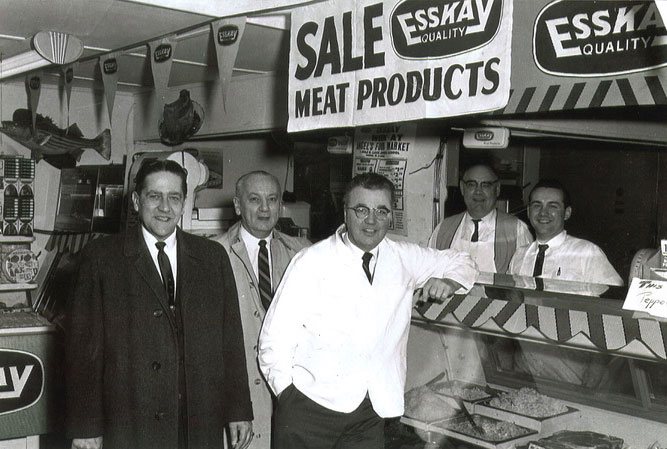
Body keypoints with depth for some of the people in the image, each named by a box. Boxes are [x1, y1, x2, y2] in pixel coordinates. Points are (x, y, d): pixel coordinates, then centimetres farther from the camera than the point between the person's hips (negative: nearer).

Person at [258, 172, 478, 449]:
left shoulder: (403, 258, 6)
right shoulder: (312, 261, -6)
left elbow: (460, 261, 21)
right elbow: (276, 338, -6)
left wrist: (448, 281, 1)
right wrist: (289, 396, -10)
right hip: (311, 408, -3)